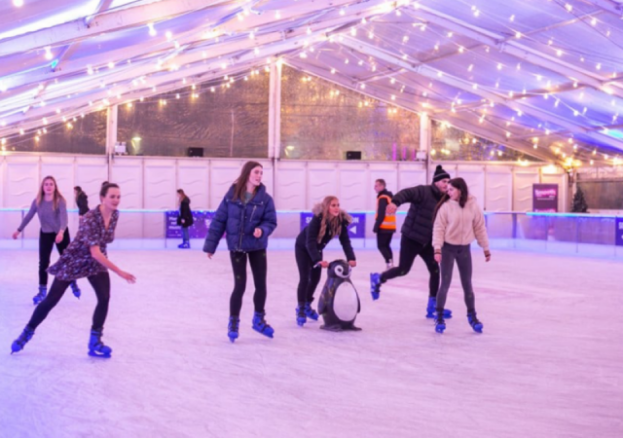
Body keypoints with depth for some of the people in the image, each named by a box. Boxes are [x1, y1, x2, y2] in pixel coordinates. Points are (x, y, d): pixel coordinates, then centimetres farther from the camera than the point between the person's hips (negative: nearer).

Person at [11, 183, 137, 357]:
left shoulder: (115, 215, -10)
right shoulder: (90, 219, -34)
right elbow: (95, 253, -37)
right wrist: (119, 272, -38)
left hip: (96, 262, 6)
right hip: (74, 260, -5)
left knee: (104, 298, -13)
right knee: (51, 300, 3)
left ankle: (95, 342, -1)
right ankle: (27, 332, 23)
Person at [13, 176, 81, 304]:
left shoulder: (60, 201, -20)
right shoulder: (38, 201, -10)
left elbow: (63, 217, -32)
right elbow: (29, 216, 1)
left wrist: (61, 232, -49)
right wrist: (19, 230, 5)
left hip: (61, 233, -2)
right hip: (45, 234, 2)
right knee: (43, 263, -2)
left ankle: (74, 285, 31)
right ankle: (42, 291, 8)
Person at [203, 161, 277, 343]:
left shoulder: (265, 198, -6)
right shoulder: (232, 195, -9)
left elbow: (271, 222, -4)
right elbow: (219, 220, -6)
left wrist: (262, 230, -26)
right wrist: (211, 245, -5)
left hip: (258, 247, 2)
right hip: (236, 247, -2)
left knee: (261, 285, 7)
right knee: (240, 285, -1)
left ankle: (259, 320, 29)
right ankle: (233, 322, 17)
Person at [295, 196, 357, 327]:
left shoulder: (341, 220, -22)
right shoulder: (317, 219, -37)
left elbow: (345, 241, -25)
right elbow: (310, 242, -43)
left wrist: (351, 258, -41)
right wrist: (318, 260, -55)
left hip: (317, 249, 5)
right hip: (303, 247, -5)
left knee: (315, 278, 8)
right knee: (304, 278, -12)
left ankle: (307, 305, 28)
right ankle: (301, 309, -4)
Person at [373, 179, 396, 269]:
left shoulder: (382, 198, -14)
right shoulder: (389, 196, 17)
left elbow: (381, 214, -21)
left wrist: (376, 226, -19)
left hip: (384, 227, -10)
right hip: (390, 226, 10)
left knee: (381, 246, -5)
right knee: (386, 245, 15)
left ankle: (389, 263, -16)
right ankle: (390, 264, 11)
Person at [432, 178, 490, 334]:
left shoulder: (473, 205, -5)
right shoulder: (446, 206, -10)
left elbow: (480, 228, 1)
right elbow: (438, 228, -10)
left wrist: (486, 249, 5)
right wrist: (437, 249, -19)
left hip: (464, 249, 2)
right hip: (448, 248, -2)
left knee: (467, 284, 10)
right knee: (445, 283, -4)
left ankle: (472, 316, 24)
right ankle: (439, 317, 7)